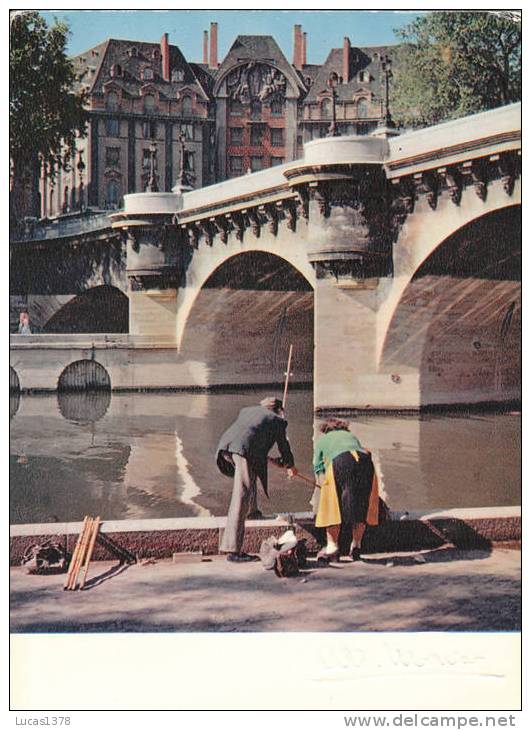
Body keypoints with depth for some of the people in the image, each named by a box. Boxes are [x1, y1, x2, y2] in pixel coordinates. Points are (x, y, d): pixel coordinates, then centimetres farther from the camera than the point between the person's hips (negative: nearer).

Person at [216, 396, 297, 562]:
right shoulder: (277, 420, 23)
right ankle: (233, 550, -11)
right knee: (241, 498, -8)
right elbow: (283, 446, 34)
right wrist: (290, 466, 54)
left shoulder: (247, 410, 37)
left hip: (225, 444, 6)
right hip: (245, 449, -6)